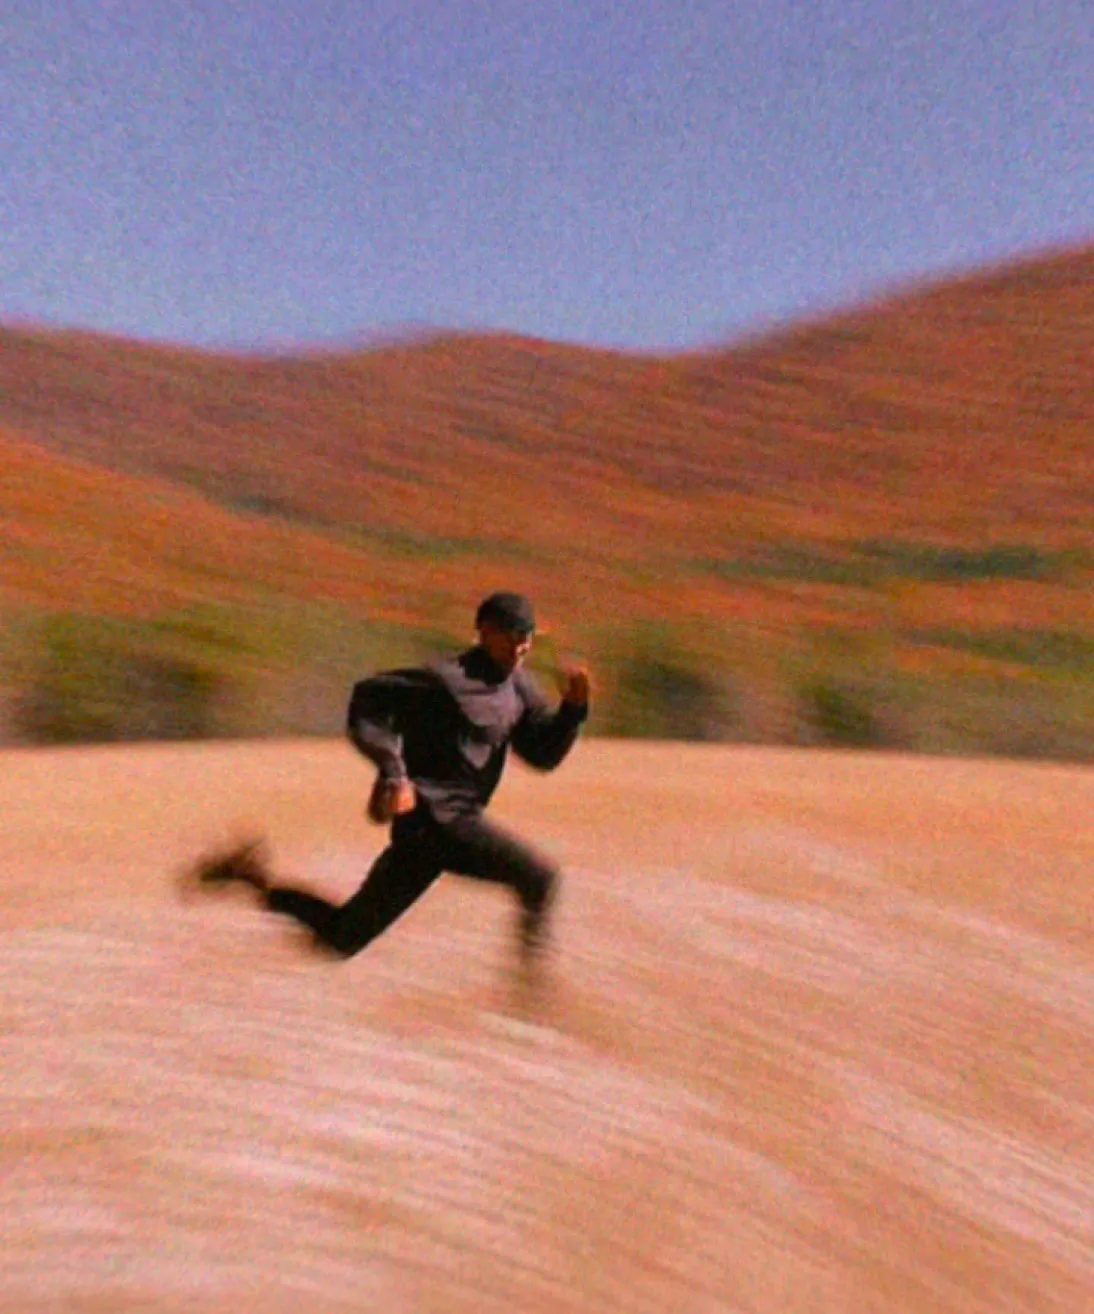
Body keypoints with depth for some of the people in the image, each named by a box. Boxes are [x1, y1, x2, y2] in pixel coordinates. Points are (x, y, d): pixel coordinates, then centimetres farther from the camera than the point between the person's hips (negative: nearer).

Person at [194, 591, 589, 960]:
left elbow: (543, 754, 10)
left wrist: (573, 707, -6)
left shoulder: (518, 688, 10)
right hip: (432, 814, -8)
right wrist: (393, 771, -22)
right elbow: (367, 695, -14)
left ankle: (260, 882, 25)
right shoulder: (448, 680, -13)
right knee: (539, 876, -19)